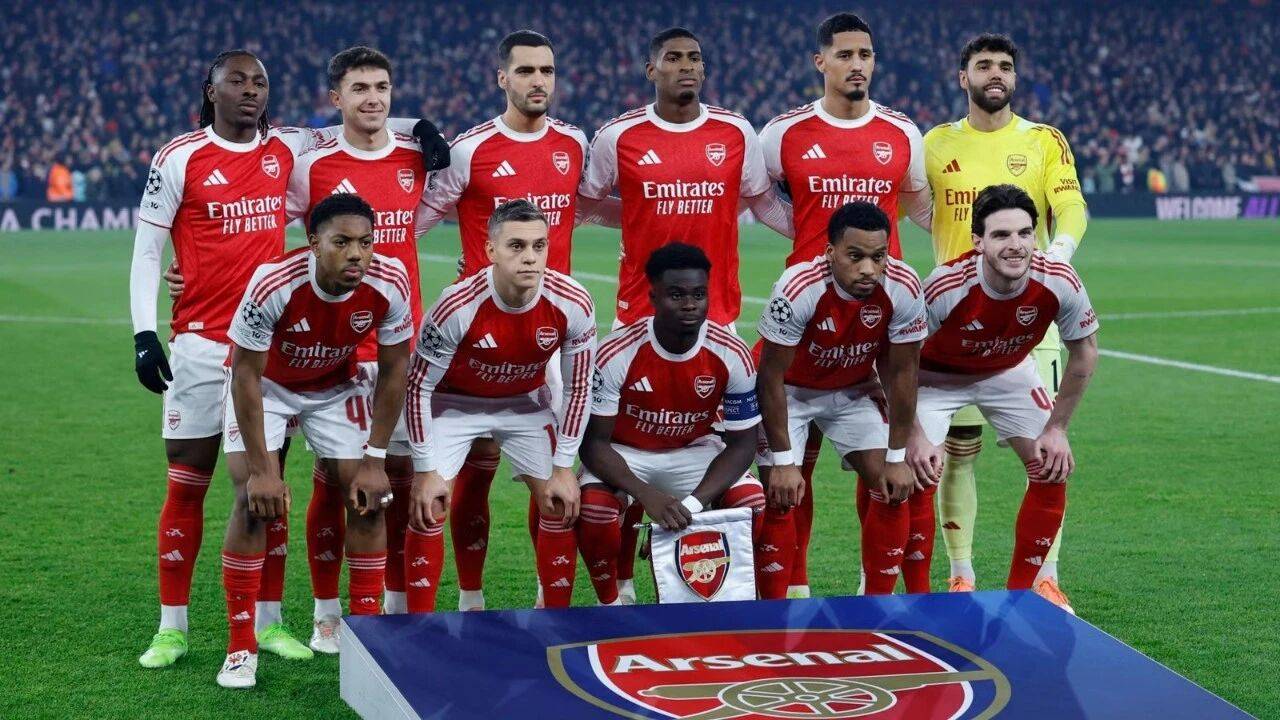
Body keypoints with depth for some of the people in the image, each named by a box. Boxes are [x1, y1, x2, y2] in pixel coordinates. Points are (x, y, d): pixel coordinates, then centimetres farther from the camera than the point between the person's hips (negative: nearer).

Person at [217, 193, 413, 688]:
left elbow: (394, 371, -12)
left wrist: (374, 459, -12)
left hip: (335, 387, 3)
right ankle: (241, 647, -7)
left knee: (369, 498, -7)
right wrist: (261, 468, -24)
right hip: (267, 384, -3)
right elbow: (246, 376, -25)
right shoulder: (273, 284, -36)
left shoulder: (389, 285, -27)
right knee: (254, 500, -16)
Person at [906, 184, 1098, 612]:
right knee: (916, 473, -19)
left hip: (1009, 372, 3)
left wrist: (1056, 428, -7)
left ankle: (1022, 591, 12)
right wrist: (914, 436, -22)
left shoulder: (1060, 284, -29)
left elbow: (1084, 353, -9)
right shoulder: (944, 288, -37)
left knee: (1053, 468, -5)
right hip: (936, 378, -3)